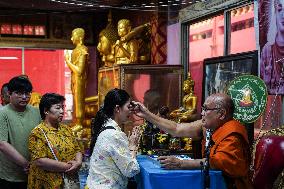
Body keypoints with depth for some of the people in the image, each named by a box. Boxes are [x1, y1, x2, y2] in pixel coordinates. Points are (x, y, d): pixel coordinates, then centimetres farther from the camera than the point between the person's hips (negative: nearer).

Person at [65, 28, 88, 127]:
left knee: (79, 104, -5)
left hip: (79, 80, -9)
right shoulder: (76, 50, 14)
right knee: (76, 103, 12)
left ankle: (79, 125, -1)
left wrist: (68, 61, -11)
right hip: (74, 80, 9)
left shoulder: (82, 51, -14)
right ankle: (76, 124, 19)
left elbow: (79, 70, -18)